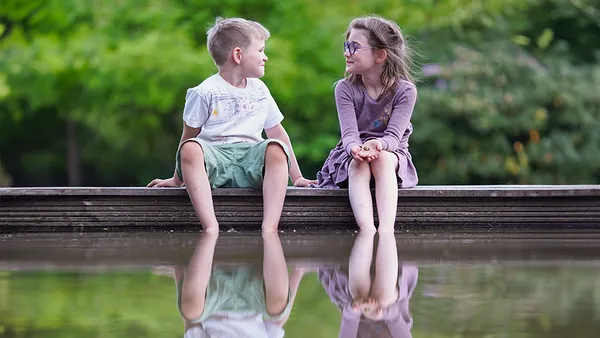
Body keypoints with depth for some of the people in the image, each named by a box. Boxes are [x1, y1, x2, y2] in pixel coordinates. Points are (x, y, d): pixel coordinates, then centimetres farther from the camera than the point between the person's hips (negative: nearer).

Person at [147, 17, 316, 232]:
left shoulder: (259, 90, 19)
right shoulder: (205, 93, 3)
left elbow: (278, 133, 23)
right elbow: (189, 136, 8)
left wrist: (296, 177, 22)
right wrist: (177, 179, 12)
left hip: (250, 159, 3)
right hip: (214, 157, -3)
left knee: (276, 149, -30)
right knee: (190, 149, -37)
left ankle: (270, 227, -41)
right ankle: (210, 226, -47)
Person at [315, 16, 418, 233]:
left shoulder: (405, 91, -7)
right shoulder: (345, 89, -3)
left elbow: (394, 135, -18)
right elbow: (349, 133, -15)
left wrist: (378, 144, -43)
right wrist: (355, 148, -41)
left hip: (391, 154, -1)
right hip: (351, 155, 1)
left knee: (382, 158, -36)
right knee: (359, 163, -34)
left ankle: (386, 230, -54)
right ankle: (367, 231, -56)